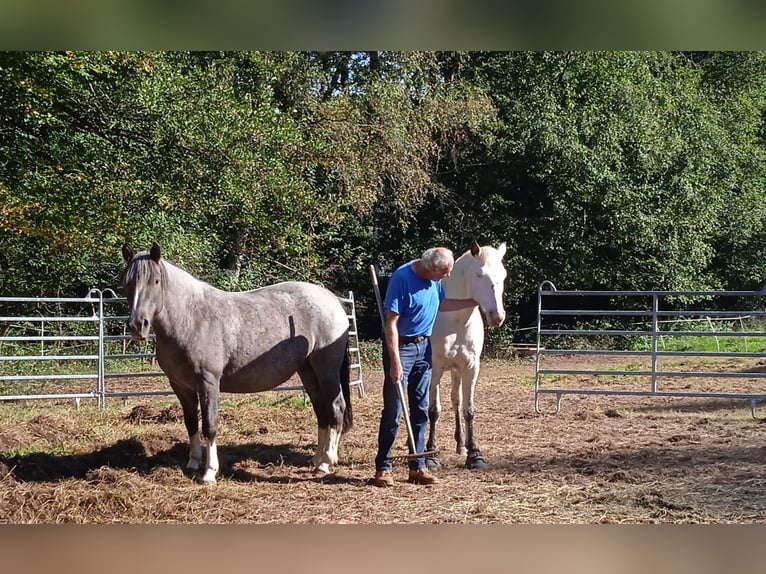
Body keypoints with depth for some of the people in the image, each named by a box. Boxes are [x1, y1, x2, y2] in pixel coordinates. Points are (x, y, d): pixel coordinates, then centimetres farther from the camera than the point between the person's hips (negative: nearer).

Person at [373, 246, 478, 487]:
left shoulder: (434, 280, 3)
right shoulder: (402, 278, -20)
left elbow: (441, 304, 24)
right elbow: (391, 322, -21)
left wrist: (473, 302, 19)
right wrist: (395, 361, -25)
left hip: (424, 347, 8)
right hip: (401, 346, -8)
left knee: (421, 410, 9)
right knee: (393, 410, -5)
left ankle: (417, 467, 15)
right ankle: (383, 467, 2)